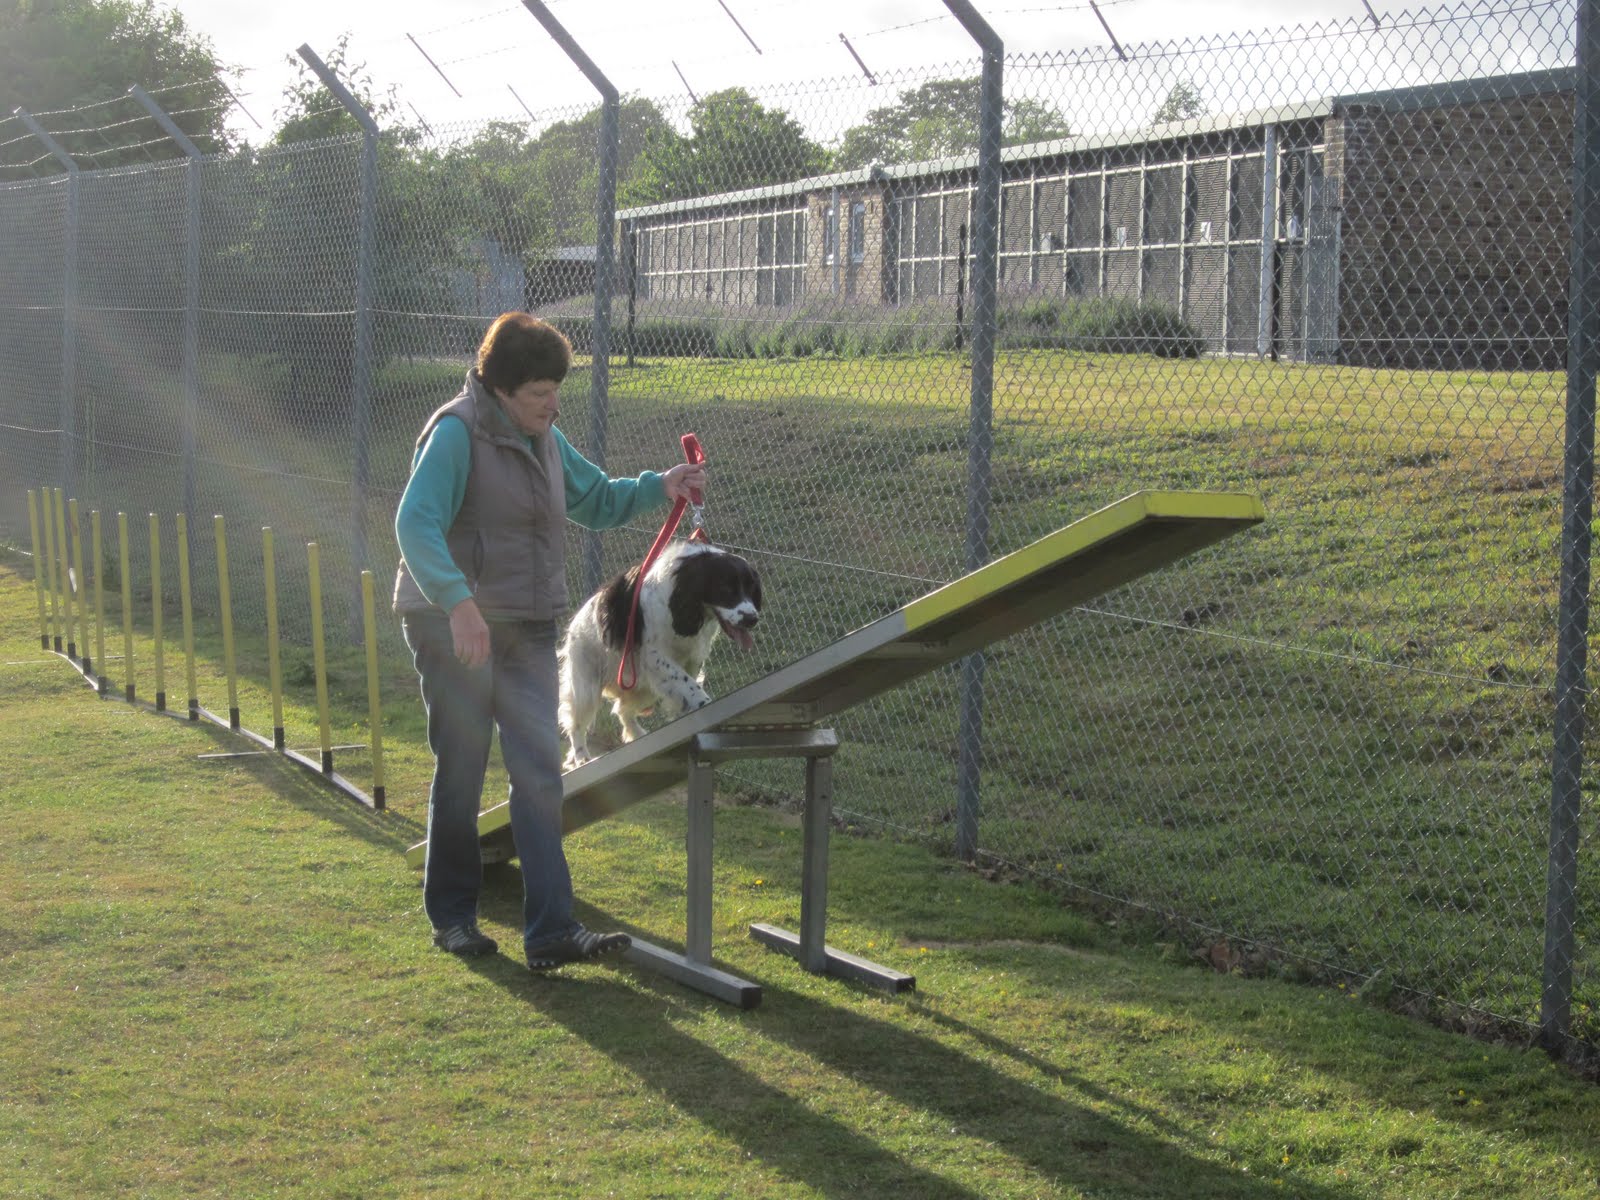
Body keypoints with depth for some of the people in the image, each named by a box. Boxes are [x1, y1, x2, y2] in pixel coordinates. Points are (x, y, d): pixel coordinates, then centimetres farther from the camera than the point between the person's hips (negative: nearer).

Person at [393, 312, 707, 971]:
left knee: (540, 770, -3)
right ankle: (451, 914, 21)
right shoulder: (456, 432, -14)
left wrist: (659, 487, 6)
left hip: (528, 629, 7)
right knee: (460, 771, 3)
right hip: (454, 625, -7)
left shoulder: (544, 438, 13)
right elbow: (415, 525, -26)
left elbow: (596, 501, 25)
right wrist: (459, 602, -39)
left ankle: (551, 930, -6)